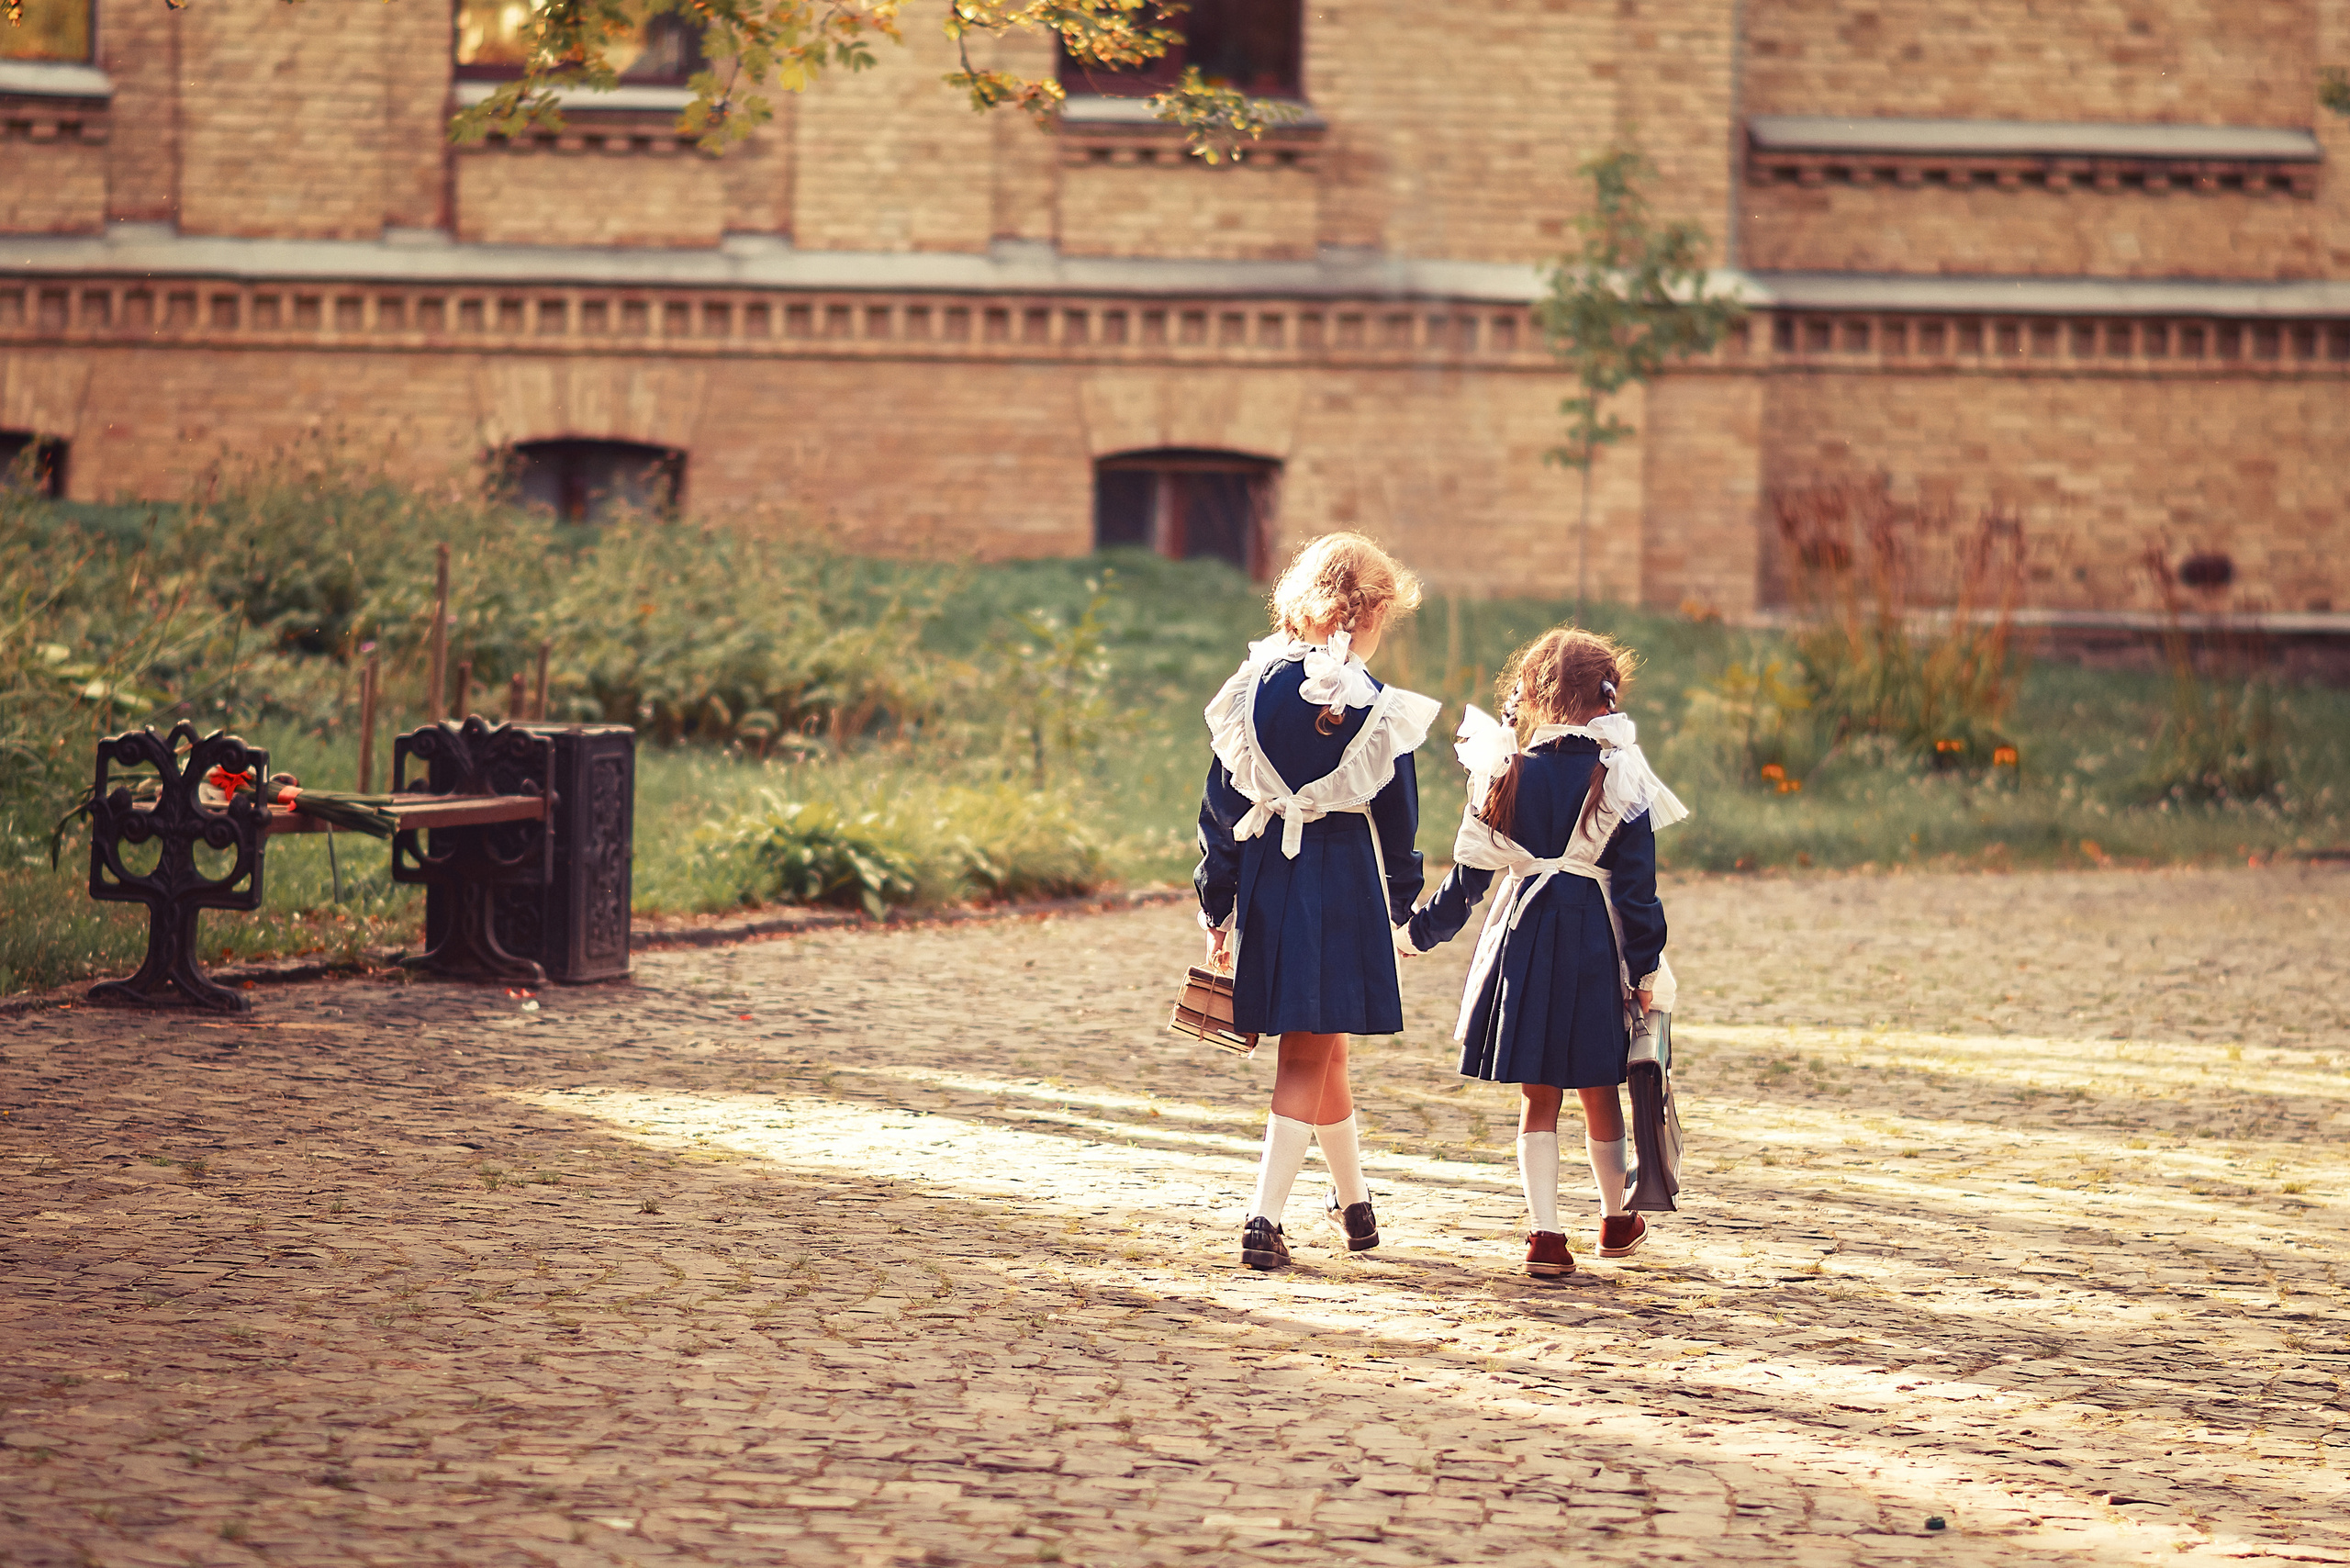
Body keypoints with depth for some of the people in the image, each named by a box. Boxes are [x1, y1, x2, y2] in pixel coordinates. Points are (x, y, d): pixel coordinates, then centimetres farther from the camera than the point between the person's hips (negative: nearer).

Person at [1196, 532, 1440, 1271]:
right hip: (1343, 886, -4)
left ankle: (1355, 1202, 34)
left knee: (1322, 1049, 19)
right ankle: (1264, 1219, -10)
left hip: (1265, 882, 4)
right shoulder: (1373, 707, -9)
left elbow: (1221, 804, 2)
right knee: (1308, 1057, 0)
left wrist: (1216, 908, 8)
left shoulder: (1250, 689, 0)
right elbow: (1396, 817, -2)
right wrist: (1400, 903, 13)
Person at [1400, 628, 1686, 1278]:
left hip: (1525, 935, 1)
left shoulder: (1507, 775, -2)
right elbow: (1637, 884, -7)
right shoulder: (1620, 777, -6)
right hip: (1595, 943, -1)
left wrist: (1419, 932, 14)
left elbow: (1469, 875, 2)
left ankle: (1546, 1233, -2)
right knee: (1599, 1093, 14)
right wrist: (1646, 967, -2)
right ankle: (1615, 1219, 30)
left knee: (1537, 1098, 6)